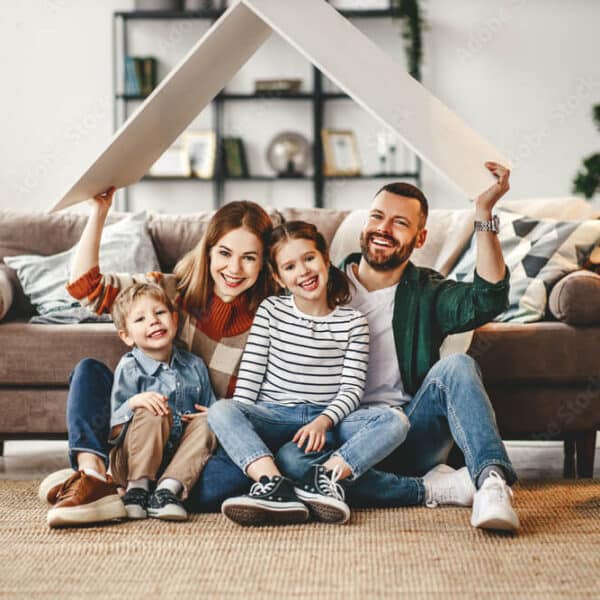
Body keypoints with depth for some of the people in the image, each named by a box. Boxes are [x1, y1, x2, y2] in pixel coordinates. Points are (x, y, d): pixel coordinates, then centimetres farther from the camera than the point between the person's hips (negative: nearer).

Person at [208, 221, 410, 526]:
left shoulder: (352, 322, 6)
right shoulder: (271, 311, 9)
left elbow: (351, 388, 0)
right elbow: (250, 373, 4)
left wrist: (323, 421, -19)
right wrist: (240, 424, -10)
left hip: (328, 419, 0)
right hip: (274, 418, 0)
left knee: (395, 420, -25)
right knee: (220, 411, -29)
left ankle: (326, 476, -43)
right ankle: (274, 485, -48)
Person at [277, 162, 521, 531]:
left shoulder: (427, 294, 10)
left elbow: (488, 299, -11)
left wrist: (484, 212, -17)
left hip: (410, 435, 0)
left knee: (456, 367, -26)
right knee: (289, 458, -33)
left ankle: (492, 481, -42)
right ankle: (431, 489, -25)